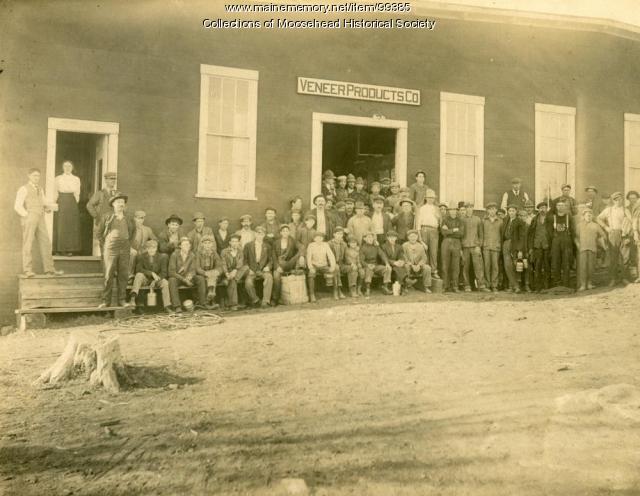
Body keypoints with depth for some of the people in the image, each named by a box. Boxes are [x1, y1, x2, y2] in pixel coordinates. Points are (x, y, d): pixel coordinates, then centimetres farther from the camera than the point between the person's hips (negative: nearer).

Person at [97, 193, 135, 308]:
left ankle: (122, 300, 8)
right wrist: (104, 245, 4)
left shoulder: (128, 219, 12)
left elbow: (133, 231, 26)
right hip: (110, 248, -3)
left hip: (125, 249, 3)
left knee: (123, 275, 2)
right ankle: (106, 300, 1)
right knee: (109, 275, -4)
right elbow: (99, 232, 10)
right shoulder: (106, 217, 4)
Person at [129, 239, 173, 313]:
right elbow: (139, 269, -16)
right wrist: (151, 273, -28)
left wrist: (154, 281, -23)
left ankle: (167, 307, -28)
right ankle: (132, 297, -48)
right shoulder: (141, 257, -2)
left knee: (165, 282, -31)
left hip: (157, 280, 1)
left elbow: (164, 272, -8)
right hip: (145, 279, -1)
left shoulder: (162, 257, -1)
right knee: (139, 275, -32)